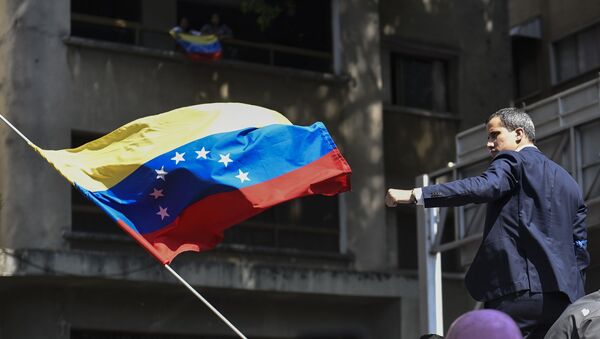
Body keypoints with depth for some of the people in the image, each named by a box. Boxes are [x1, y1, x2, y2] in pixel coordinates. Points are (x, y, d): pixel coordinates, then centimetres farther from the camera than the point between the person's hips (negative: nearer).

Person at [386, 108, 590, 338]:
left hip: (520, 289, -8)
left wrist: (414, 195, -21)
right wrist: (574, 297, 23)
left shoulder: (513, 162, 2)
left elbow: (480, 188, -18)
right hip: (564, 297, 8)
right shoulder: (568, 181, 24)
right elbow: (580, 248, 21)